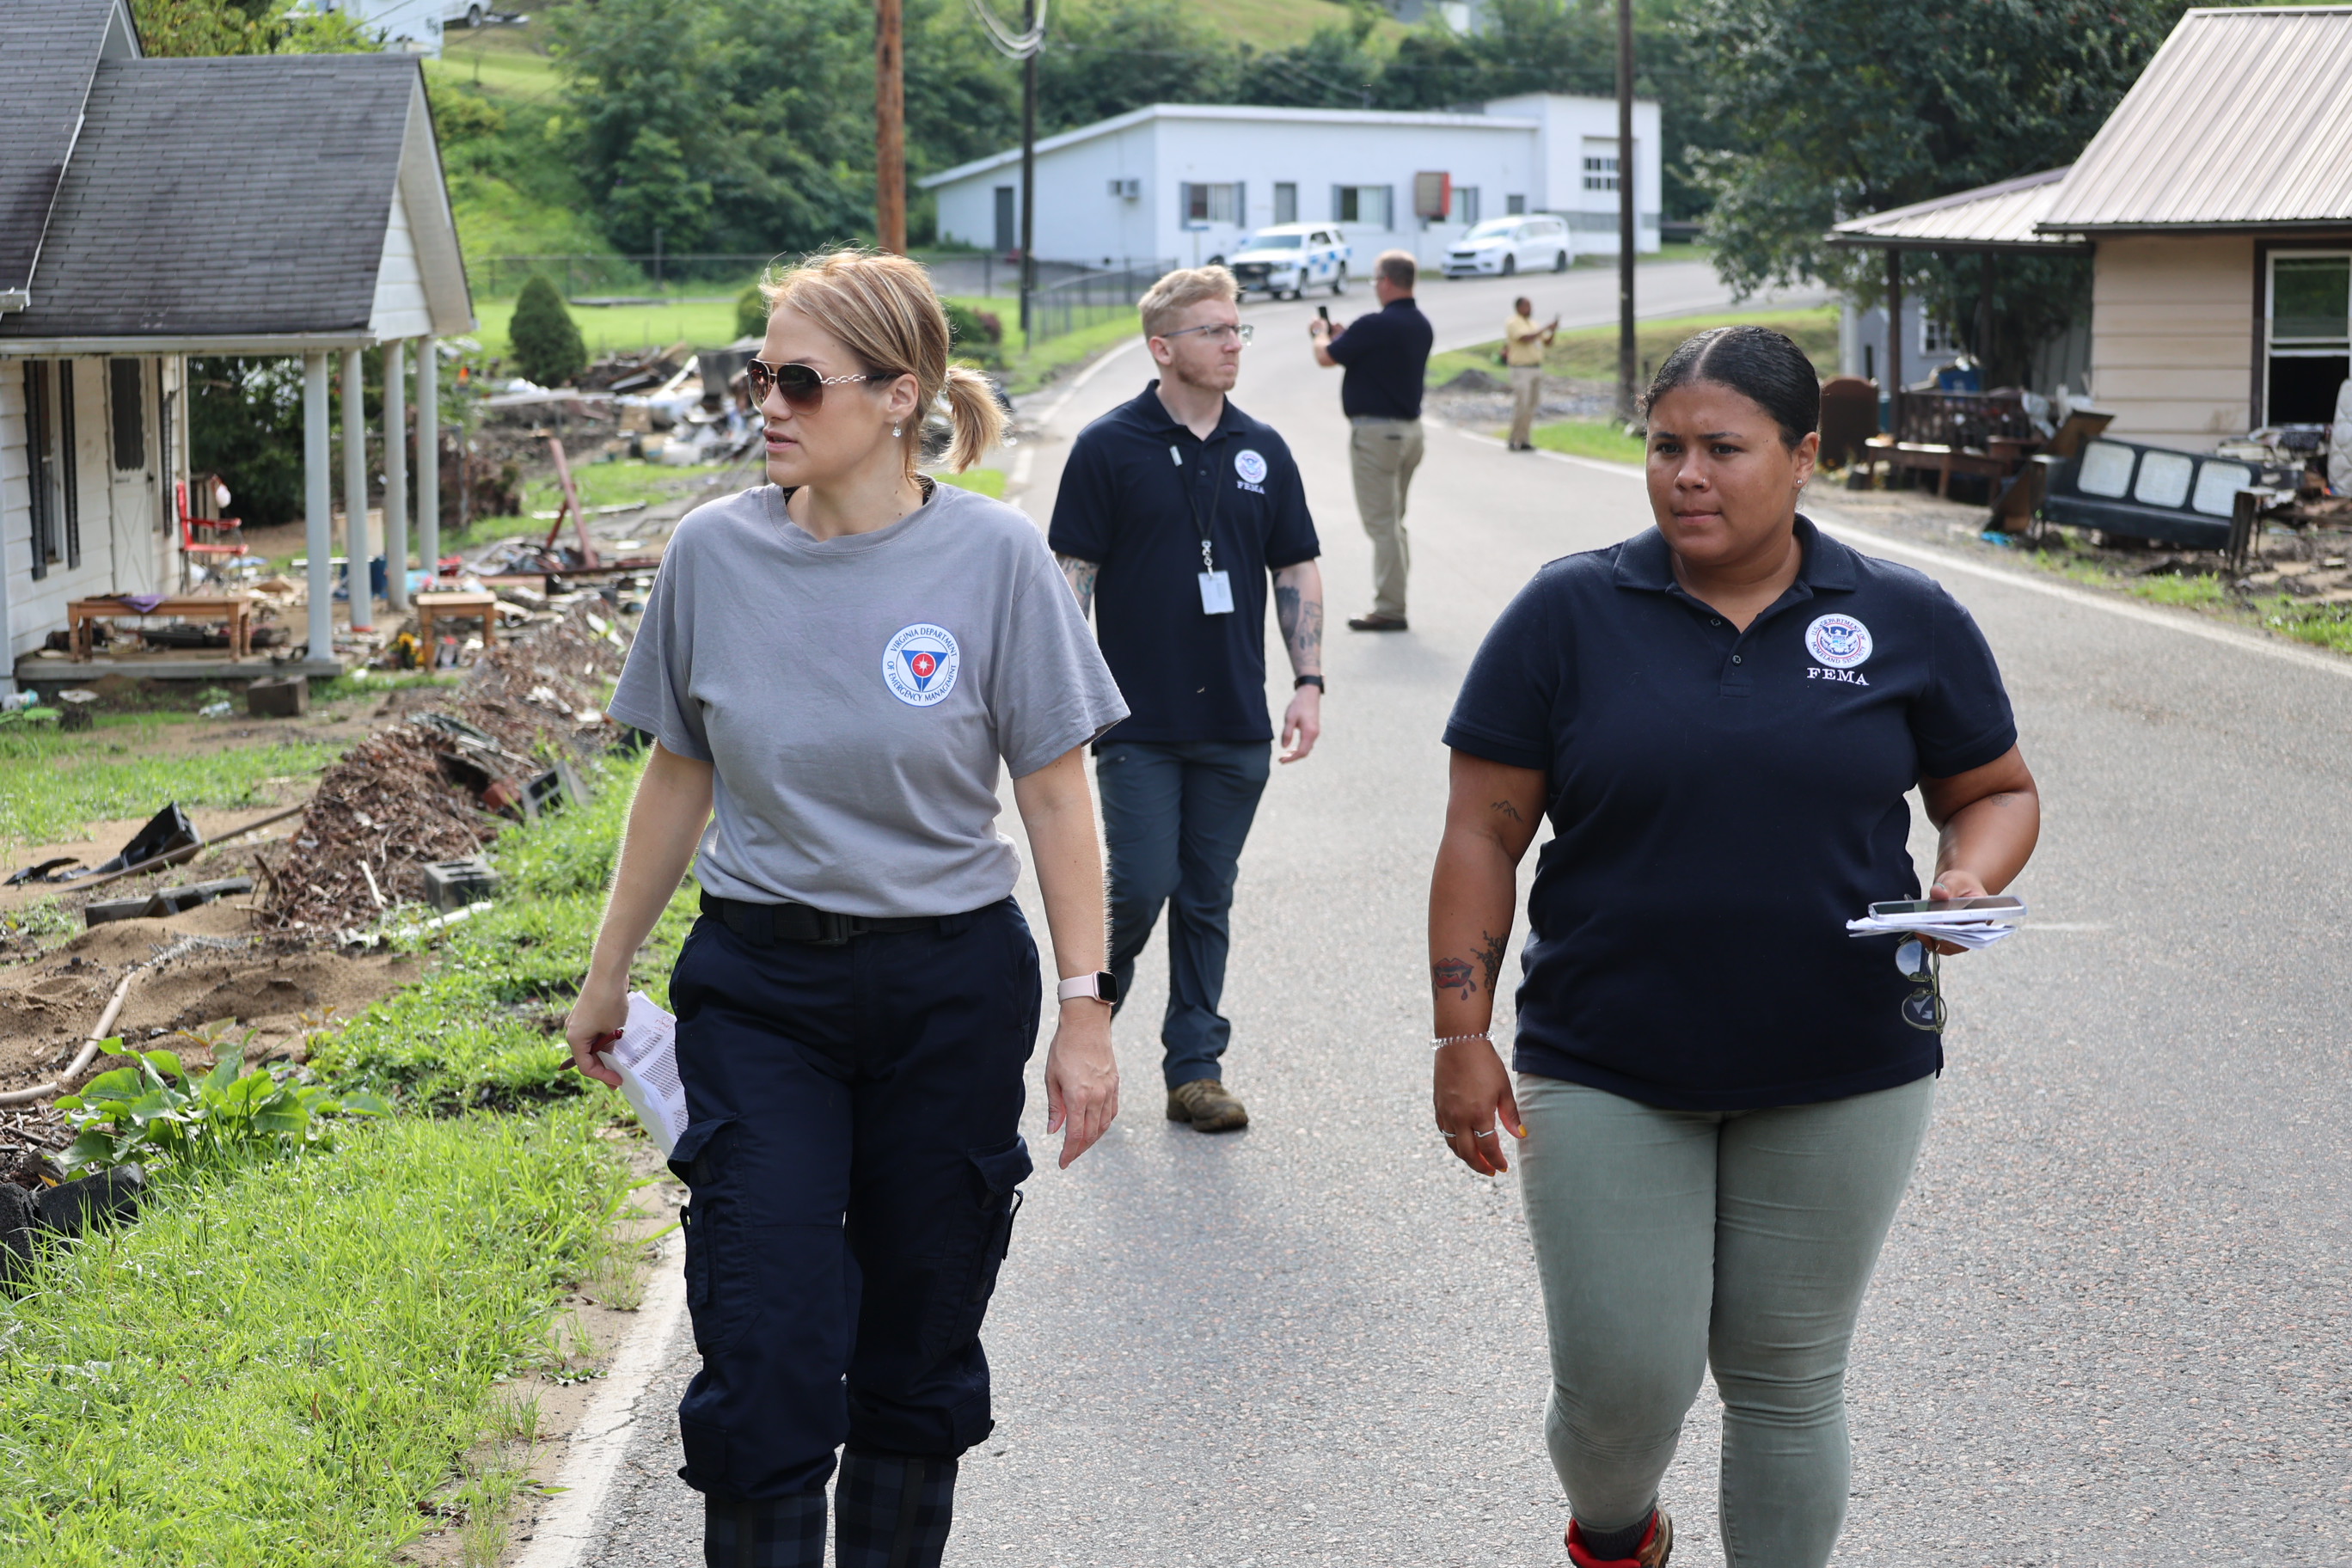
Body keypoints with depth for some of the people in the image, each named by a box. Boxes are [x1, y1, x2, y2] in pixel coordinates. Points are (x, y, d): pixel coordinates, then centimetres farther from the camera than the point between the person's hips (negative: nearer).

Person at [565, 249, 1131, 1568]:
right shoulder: (716, 553, -3)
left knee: (917, 1357, 11)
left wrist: (1086, 1009, -6)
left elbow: (1056, 793, -4)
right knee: (762, 1363, -6)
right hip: (758, 988, 1)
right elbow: (681, 776, 9)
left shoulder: (993, 557, -8)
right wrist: (610, 968, 15)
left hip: (951, 987, -1)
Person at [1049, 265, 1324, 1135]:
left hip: (1236, 724, 4)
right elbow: (1074, 575, -4)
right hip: (1139, 724, -4)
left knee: (1208, 901, 8)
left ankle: (1196, 1067, 16)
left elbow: (1296, 573, 13)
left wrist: (1308, 682, 4)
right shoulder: (1109, 448, -4)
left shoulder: (1262, 451, 8)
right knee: (1143, 886, -7)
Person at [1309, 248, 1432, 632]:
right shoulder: (1420, 325, 8)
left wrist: (1320, 333, 10)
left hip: (1376, 430, -9)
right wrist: (1342, 336, 22)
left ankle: (1388, 609, -4)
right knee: (1393, 520, 17)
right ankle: (1391, 603, 22)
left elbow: (1325, 357, -11)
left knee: (1381, 522, -5)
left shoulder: (1375, 325, -20)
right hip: (1410, 426, 9)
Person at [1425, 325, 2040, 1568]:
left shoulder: (1909, 623, 1)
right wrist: (1461, 1035, -6)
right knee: (1622, 1383, -1)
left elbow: (1998, 790, 12)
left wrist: (1970, 880, -11)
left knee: (1787, 1380, 10)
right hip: (1606, 1077, -1)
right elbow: (1482, 834, -1)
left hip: (1843, 1078, 1)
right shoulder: (1567, 615, -2)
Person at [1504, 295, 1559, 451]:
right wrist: (1546, 328, -20)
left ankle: (1524, 440, 9)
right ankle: (1515, 442, -6)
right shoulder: (1513, 323, -8)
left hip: (1536, 369, 8)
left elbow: (1547, 343, 16)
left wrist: (1553, 330, -3)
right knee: (1521, 406, -11)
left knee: (1531, 407, 6)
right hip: (1521, 369, -8)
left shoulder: (1532, 324, 17)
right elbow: (1526, 339, -24)